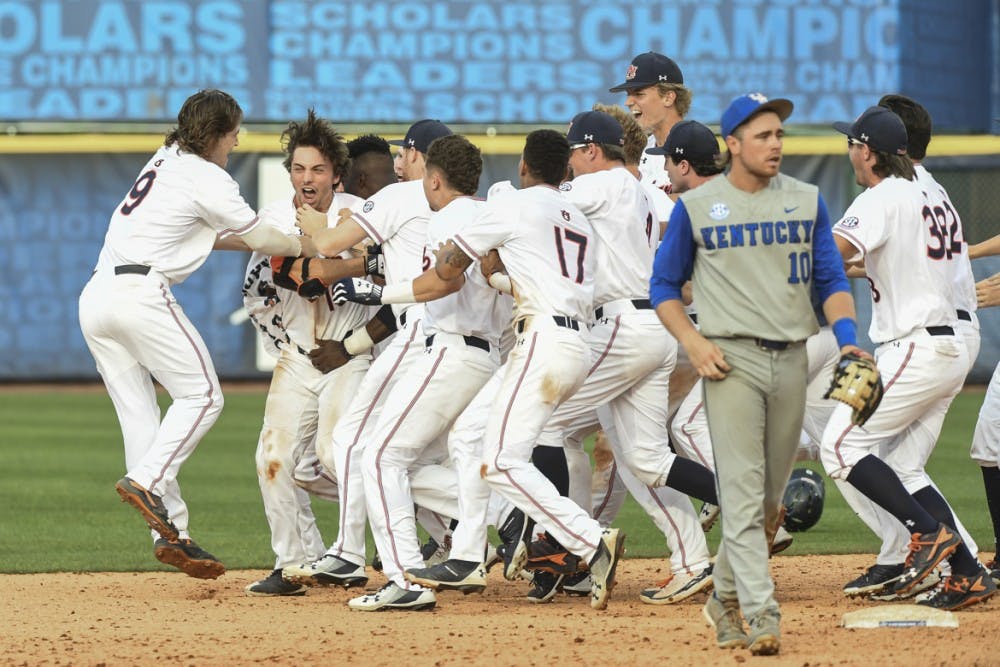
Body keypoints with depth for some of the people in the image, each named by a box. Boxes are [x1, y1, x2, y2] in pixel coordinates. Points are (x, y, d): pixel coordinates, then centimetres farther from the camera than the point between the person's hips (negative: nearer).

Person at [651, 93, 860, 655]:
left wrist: (847, 336, -9)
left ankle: (726, 598, 27)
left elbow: (832, 278, 9)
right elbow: (664, 286, 8)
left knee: (771, 496, 9)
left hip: (791, 359, 4)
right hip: (732, 359, -4)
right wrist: (694, 342, -8)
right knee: (743, 489, -13)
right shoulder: (696, 208, 2)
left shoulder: (807, 202, 10)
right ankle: (762, 614, -19)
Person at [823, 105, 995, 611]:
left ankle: (930, 531, -14)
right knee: (901, 469, 11)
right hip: (948, 353, 9)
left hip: (915, 350, -9)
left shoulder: (883, 198, -10)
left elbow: (834, 250, -24)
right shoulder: (922, 196, 19)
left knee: (841, 446, -8)